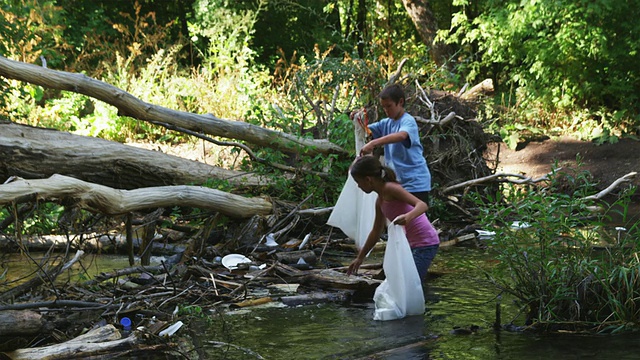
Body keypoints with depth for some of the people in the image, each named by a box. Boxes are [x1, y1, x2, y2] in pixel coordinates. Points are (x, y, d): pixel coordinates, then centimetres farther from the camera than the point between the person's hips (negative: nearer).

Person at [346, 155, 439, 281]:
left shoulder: (390, 188, -15)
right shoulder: (380, 201, 11)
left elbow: (422, 205, -26)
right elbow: (376, 232, 23)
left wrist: (408, 216, -47)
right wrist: (360, 258, 28)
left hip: (425, 243, -10)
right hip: (412, 244, 10)